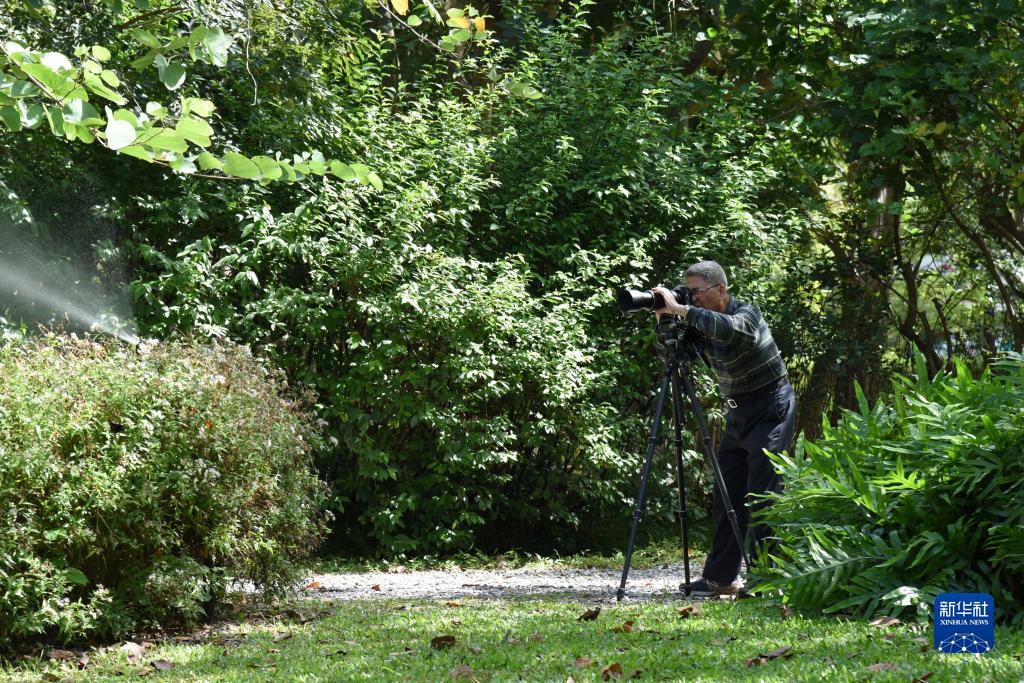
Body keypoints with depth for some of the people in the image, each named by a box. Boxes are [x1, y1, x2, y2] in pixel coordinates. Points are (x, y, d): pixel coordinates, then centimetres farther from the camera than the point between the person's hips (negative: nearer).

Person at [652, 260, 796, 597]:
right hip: (739, 412, 8)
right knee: (727, 495, 6)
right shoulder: (703, 321, 4)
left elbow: (728, 328, -42)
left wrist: (680, 310, -40)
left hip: (770, 408, -8)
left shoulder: (746, 314, -19)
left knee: (762, 494, -12)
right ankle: (720, 577, 10)